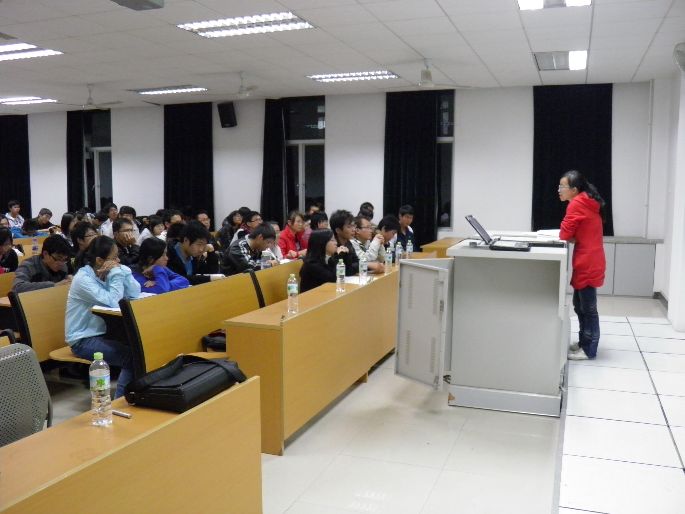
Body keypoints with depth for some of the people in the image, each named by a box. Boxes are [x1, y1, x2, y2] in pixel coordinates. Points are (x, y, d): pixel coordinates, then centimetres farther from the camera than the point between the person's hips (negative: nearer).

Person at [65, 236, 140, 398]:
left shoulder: (106, 274, 5)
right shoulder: (83, 279, -17)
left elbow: (135, 294, -2)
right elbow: (112, 302, -27)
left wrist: (122, 270, -11)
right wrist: (117, 273, -19)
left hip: (102, 332, 7)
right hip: (83, 340, -7)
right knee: (133, 356, -22)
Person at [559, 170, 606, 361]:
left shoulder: (576, 204, -15)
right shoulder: (586, 202, 15)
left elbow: (564, 234, -13)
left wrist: (570, 237, 6)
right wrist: (573, 237, 0)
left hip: (588, 265, -10)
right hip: (587, 262, 10)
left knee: (588, 308, -1)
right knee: (580, 306, 17)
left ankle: (589, 350, 7)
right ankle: (584, 343, 27)